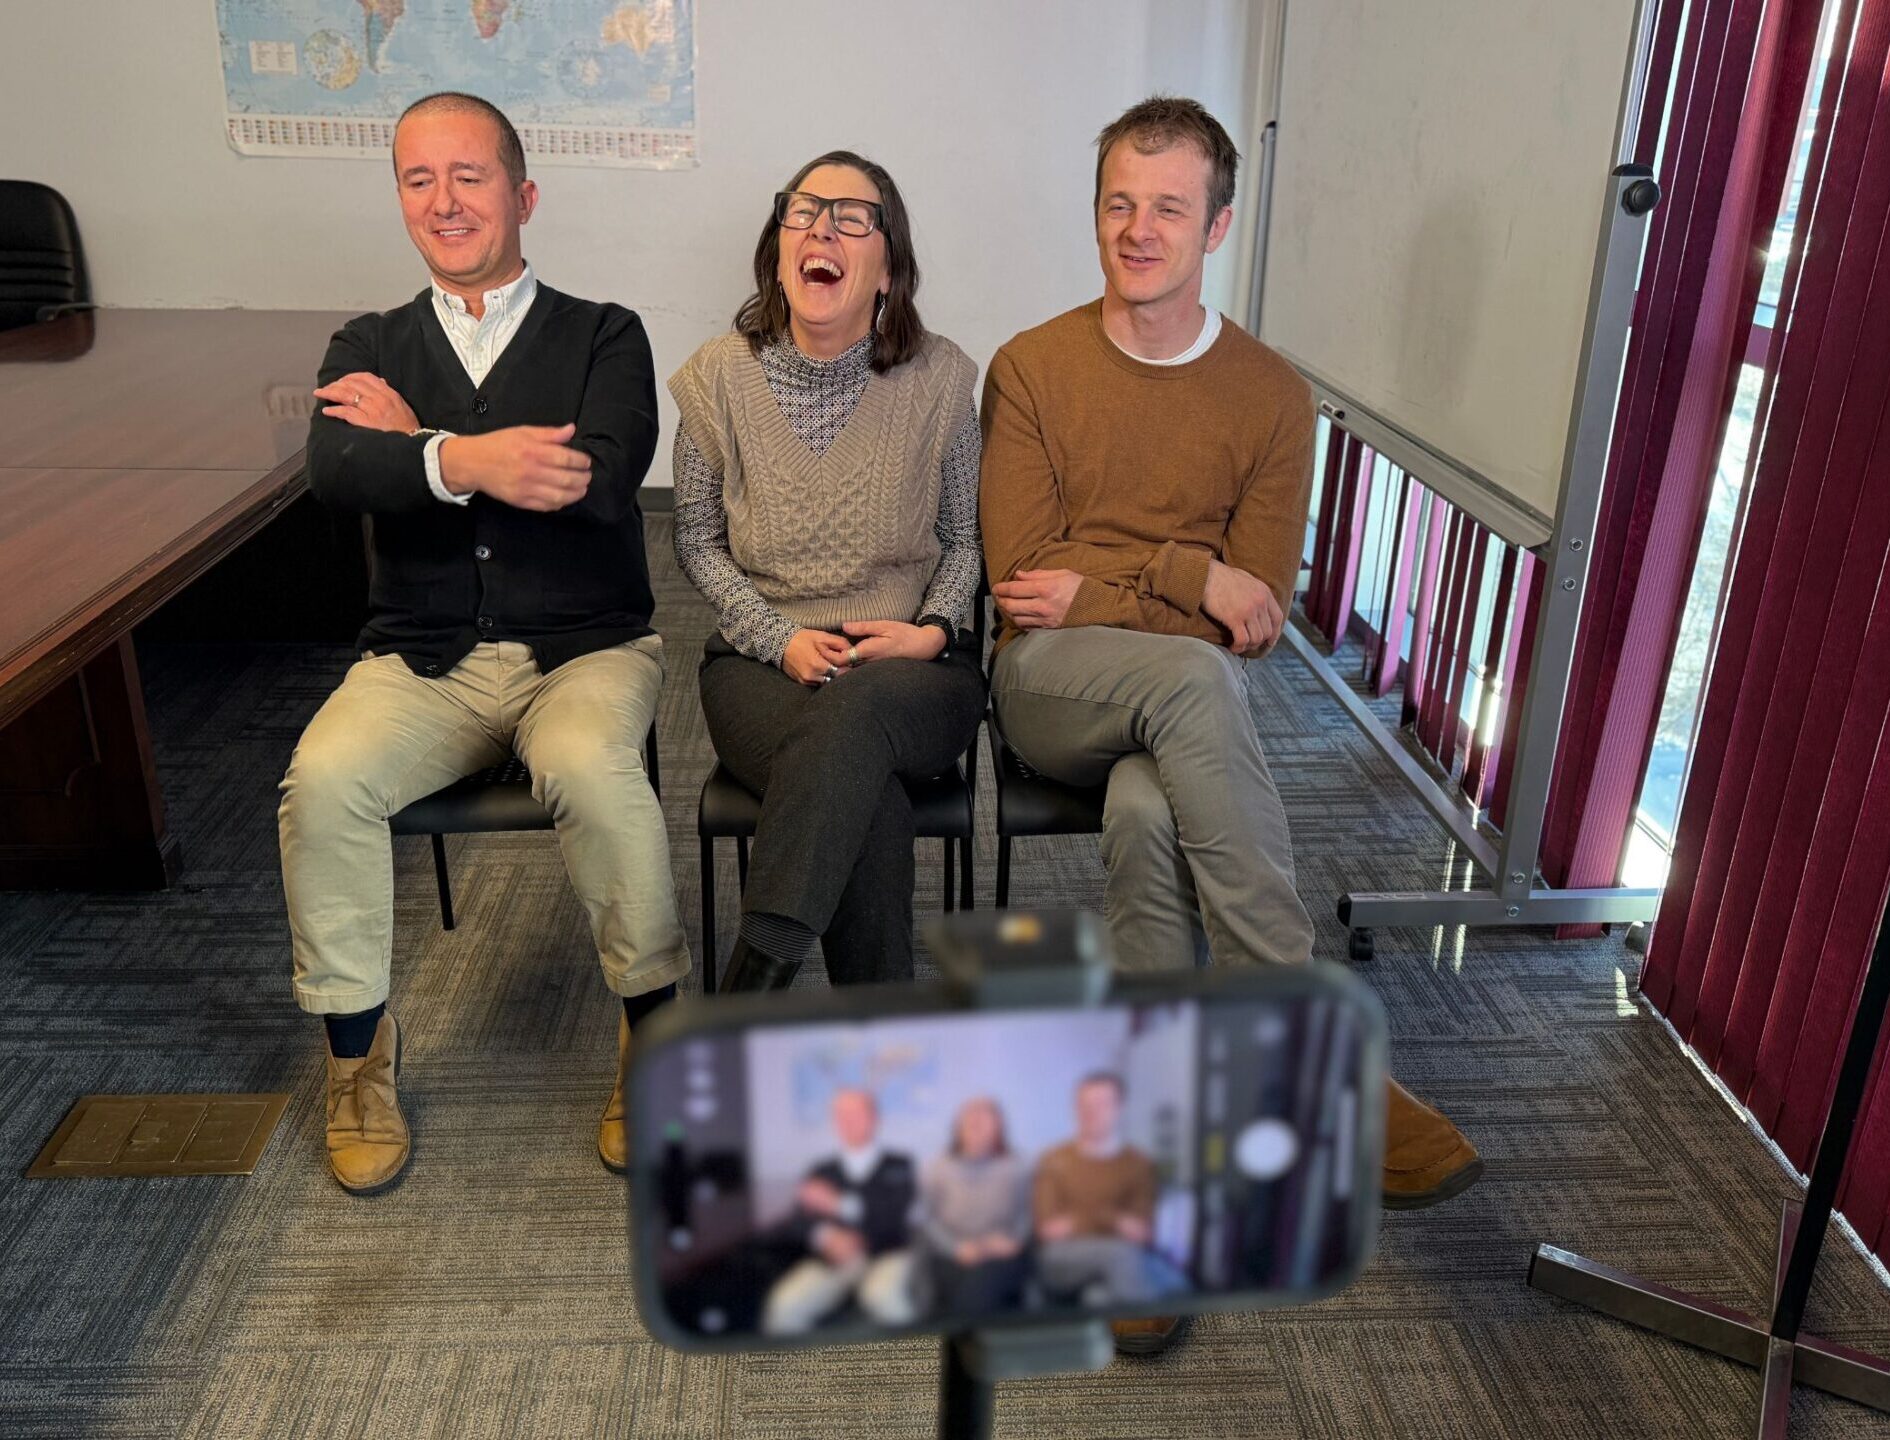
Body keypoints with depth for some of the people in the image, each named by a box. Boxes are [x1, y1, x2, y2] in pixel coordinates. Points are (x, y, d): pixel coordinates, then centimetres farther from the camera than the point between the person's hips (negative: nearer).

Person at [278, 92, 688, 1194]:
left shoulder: (603, 337, 6)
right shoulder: (369, 349, 12)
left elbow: (604, 475, -15)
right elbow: (335, 470, -10)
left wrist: (417, 439, -10)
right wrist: (461, 461, -31)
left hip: (584, 648, -2)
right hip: (423, 660, 3)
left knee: (595, 771, -34)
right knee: (324, 777, -26)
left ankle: (654, 1033, -11)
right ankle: (359, 1052, -3)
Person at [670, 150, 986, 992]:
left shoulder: (939, 379, 2)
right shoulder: (722, 377, 3)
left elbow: (964, 539, 11)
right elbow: (697, 544, 8)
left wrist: (932, 630, -9)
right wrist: (782, 639, -8)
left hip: (913, 672, 0)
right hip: (761, 663, 0)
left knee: (853, 710, -38)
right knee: (868, 794, -33)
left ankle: (754, 982, -36)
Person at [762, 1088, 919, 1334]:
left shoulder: (897, 1165, 12)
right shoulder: (821, 1172, 17)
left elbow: (895, 1212, -6)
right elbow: (797, 1224, 5)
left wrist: (841, 1205, -13)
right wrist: (825, 1236, -17)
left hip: (887, 1257, -1)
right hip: (830, 1261, 2)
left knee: (883, 1294, -37)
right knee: (786, 1305, -29)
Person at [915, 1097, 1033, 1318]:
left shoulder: (1015, 1167, 11)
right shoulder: (938, 1170, 10)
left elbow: (1026, 1214, 7)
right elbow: (927, 1219, 3)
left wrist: (1011, 1240, -13)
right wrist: (957, 1247, -13)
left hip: (1000, 1256, 0)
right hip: (950, 1257, 0)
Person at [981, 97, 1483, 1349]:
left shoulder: (1272, 397, 5)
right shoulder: (1031, 368, 4)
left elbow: (1257, 616, -1)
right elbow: (1019, 577, -4)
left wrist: (1099, 587, -9)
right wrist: (1183, 575, -11)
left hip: (1183, 697, 1)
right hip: (1049, 686, -1)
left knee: (1148, 815, -36)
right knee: (1187, 680, -35)